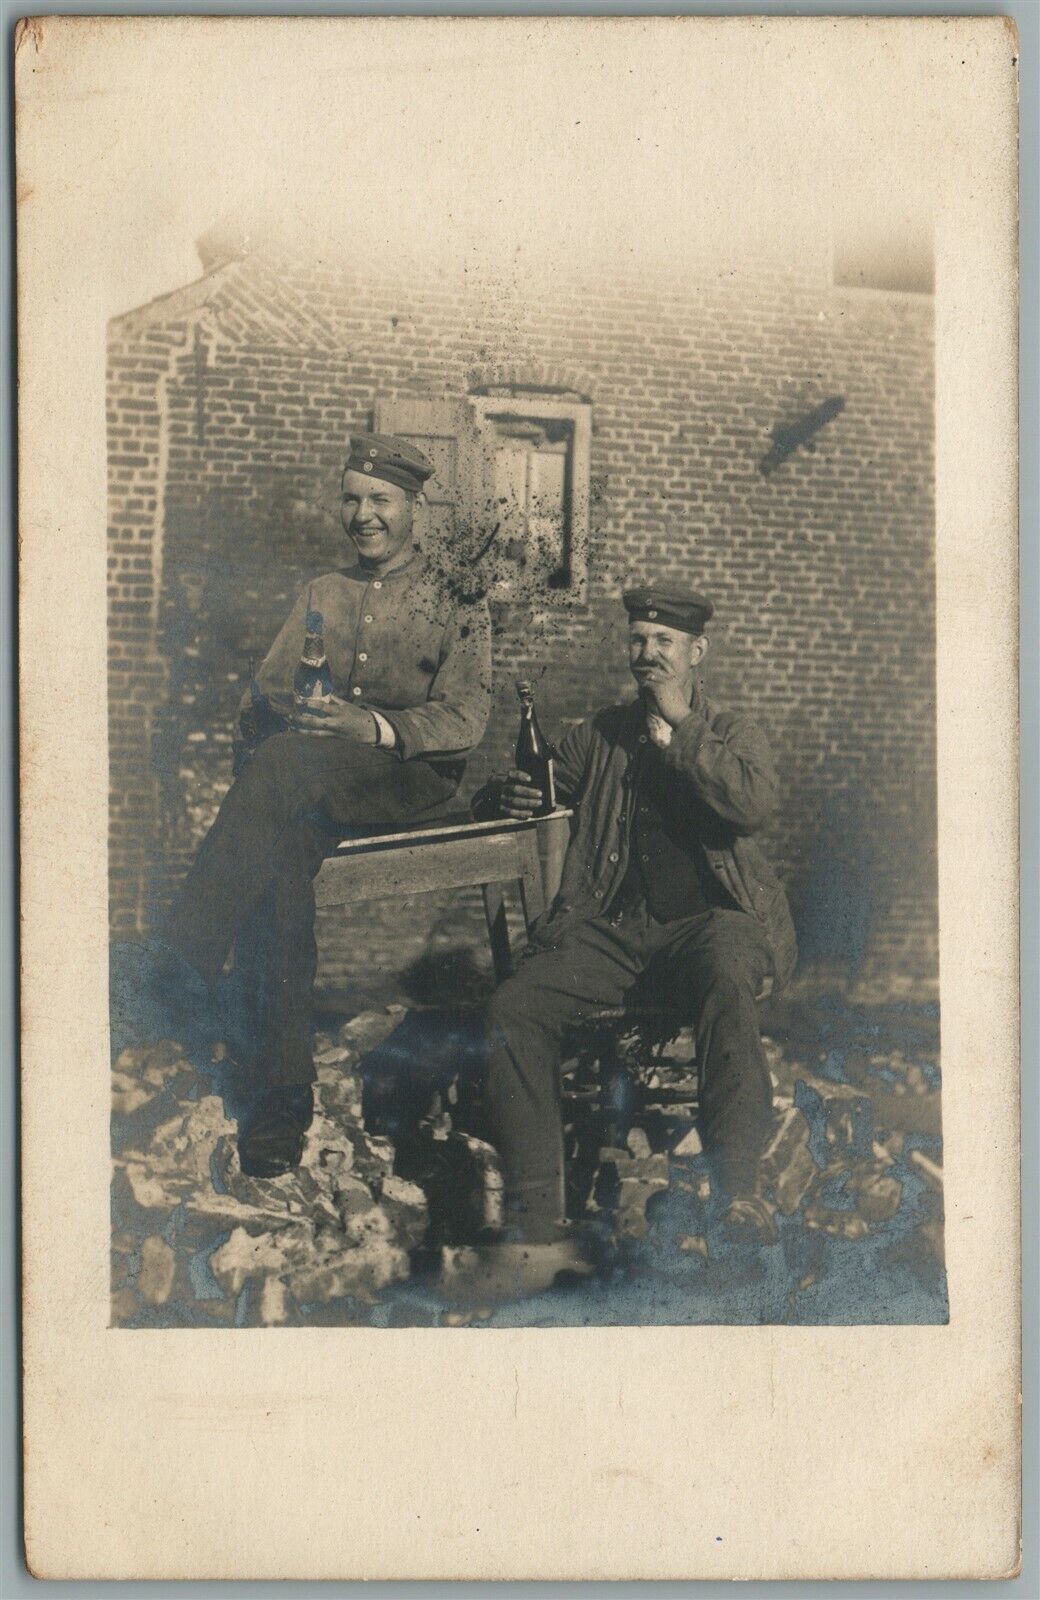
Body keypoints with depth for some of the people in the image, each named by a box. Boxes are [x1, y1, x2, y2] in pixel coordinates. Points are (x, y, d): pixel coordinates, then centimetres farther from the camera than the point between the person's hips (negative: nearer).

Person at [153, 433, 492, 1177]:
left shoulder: (456, 602, 10)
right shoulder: (323, 594, 25)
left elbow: (466, 718, -4)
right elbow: (264, 692, 15)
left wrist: (377, 727, -23)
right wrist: (289, 710, -11)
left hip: (412, 778, -4)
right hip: (310, 782, 4)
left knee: (284, 762, -37)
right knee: (280, 858, -34)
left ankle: (177, 968, -40)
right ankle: (282, 1101, -37)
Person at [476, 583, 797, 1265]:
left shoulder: (732, 735, 13)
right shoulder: (600, 735, 21)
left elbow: (755, 806, -8)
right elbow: (538, 789, 23)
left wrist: (677, 728, -6)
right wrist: (507, 795, -2)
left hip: (704, 919, -3)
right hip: (612, 923, 3)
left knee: (728, 990, -38)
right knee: (515, 1006, -23)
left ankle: (739, 1191, -36)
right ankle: (537, 1210, -23)